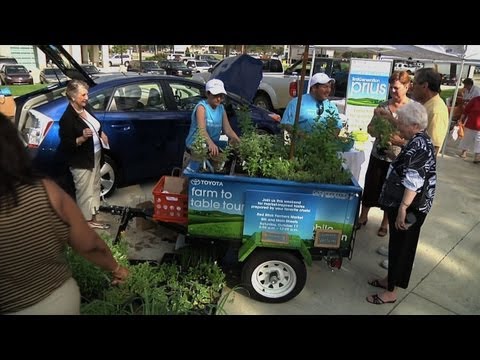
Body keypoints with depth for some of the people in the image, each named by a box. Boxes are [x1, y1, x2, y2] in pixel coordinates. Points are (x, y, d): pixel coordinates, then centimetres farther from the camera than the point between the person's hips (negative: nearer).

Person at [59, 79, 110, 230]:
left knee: (95, 188, 19)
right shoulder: (67, 118, -22)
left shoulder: (86, 108, 2)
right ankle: (86, 222, 17)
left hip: (95, 156, 9)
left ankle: (93, 218, 35)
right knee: (85, 193, 2)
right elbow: (65, 145, -21)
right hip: (81, 162, -9)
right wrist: (82, 138, -35)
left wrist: (101, 133, 6)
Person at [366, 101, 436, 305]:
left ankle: (391, 292, 15)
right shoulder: (420, 141, 10)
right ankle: (390, 279, 36)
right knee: (398, 244, 20)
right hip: (405, 204, 10)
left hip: (409, 207, -10)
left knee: (401, 246, 2)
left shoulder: (418, 146, -22)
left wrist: (403, 208, -29)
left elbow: (413, 183, -28)